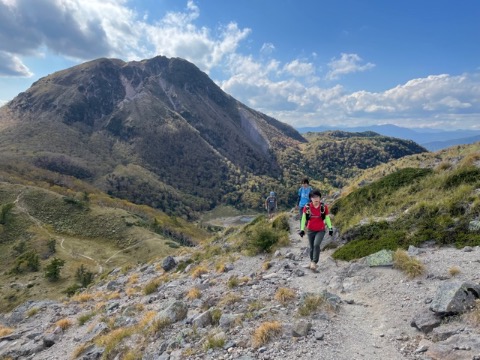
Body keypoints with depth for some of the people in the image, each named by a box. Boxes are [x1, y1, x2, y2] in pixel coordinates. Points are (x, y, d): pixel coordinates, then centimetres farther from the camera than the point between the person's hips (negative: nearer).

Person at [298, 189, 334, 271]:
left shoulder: (324, 207, -9)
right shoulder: (307, 207, -10)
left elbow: (327, 218, 4)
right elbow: (303, 218, -1)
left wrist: (330, 228, 2)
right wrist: (302, 229, -4)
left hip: (320, 231, -1)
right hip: (310, 231, 1)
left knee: (316, 245, -22)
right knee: (312, 248, 10)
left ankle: (314, 263, -15)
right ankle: (311, 262, 30)